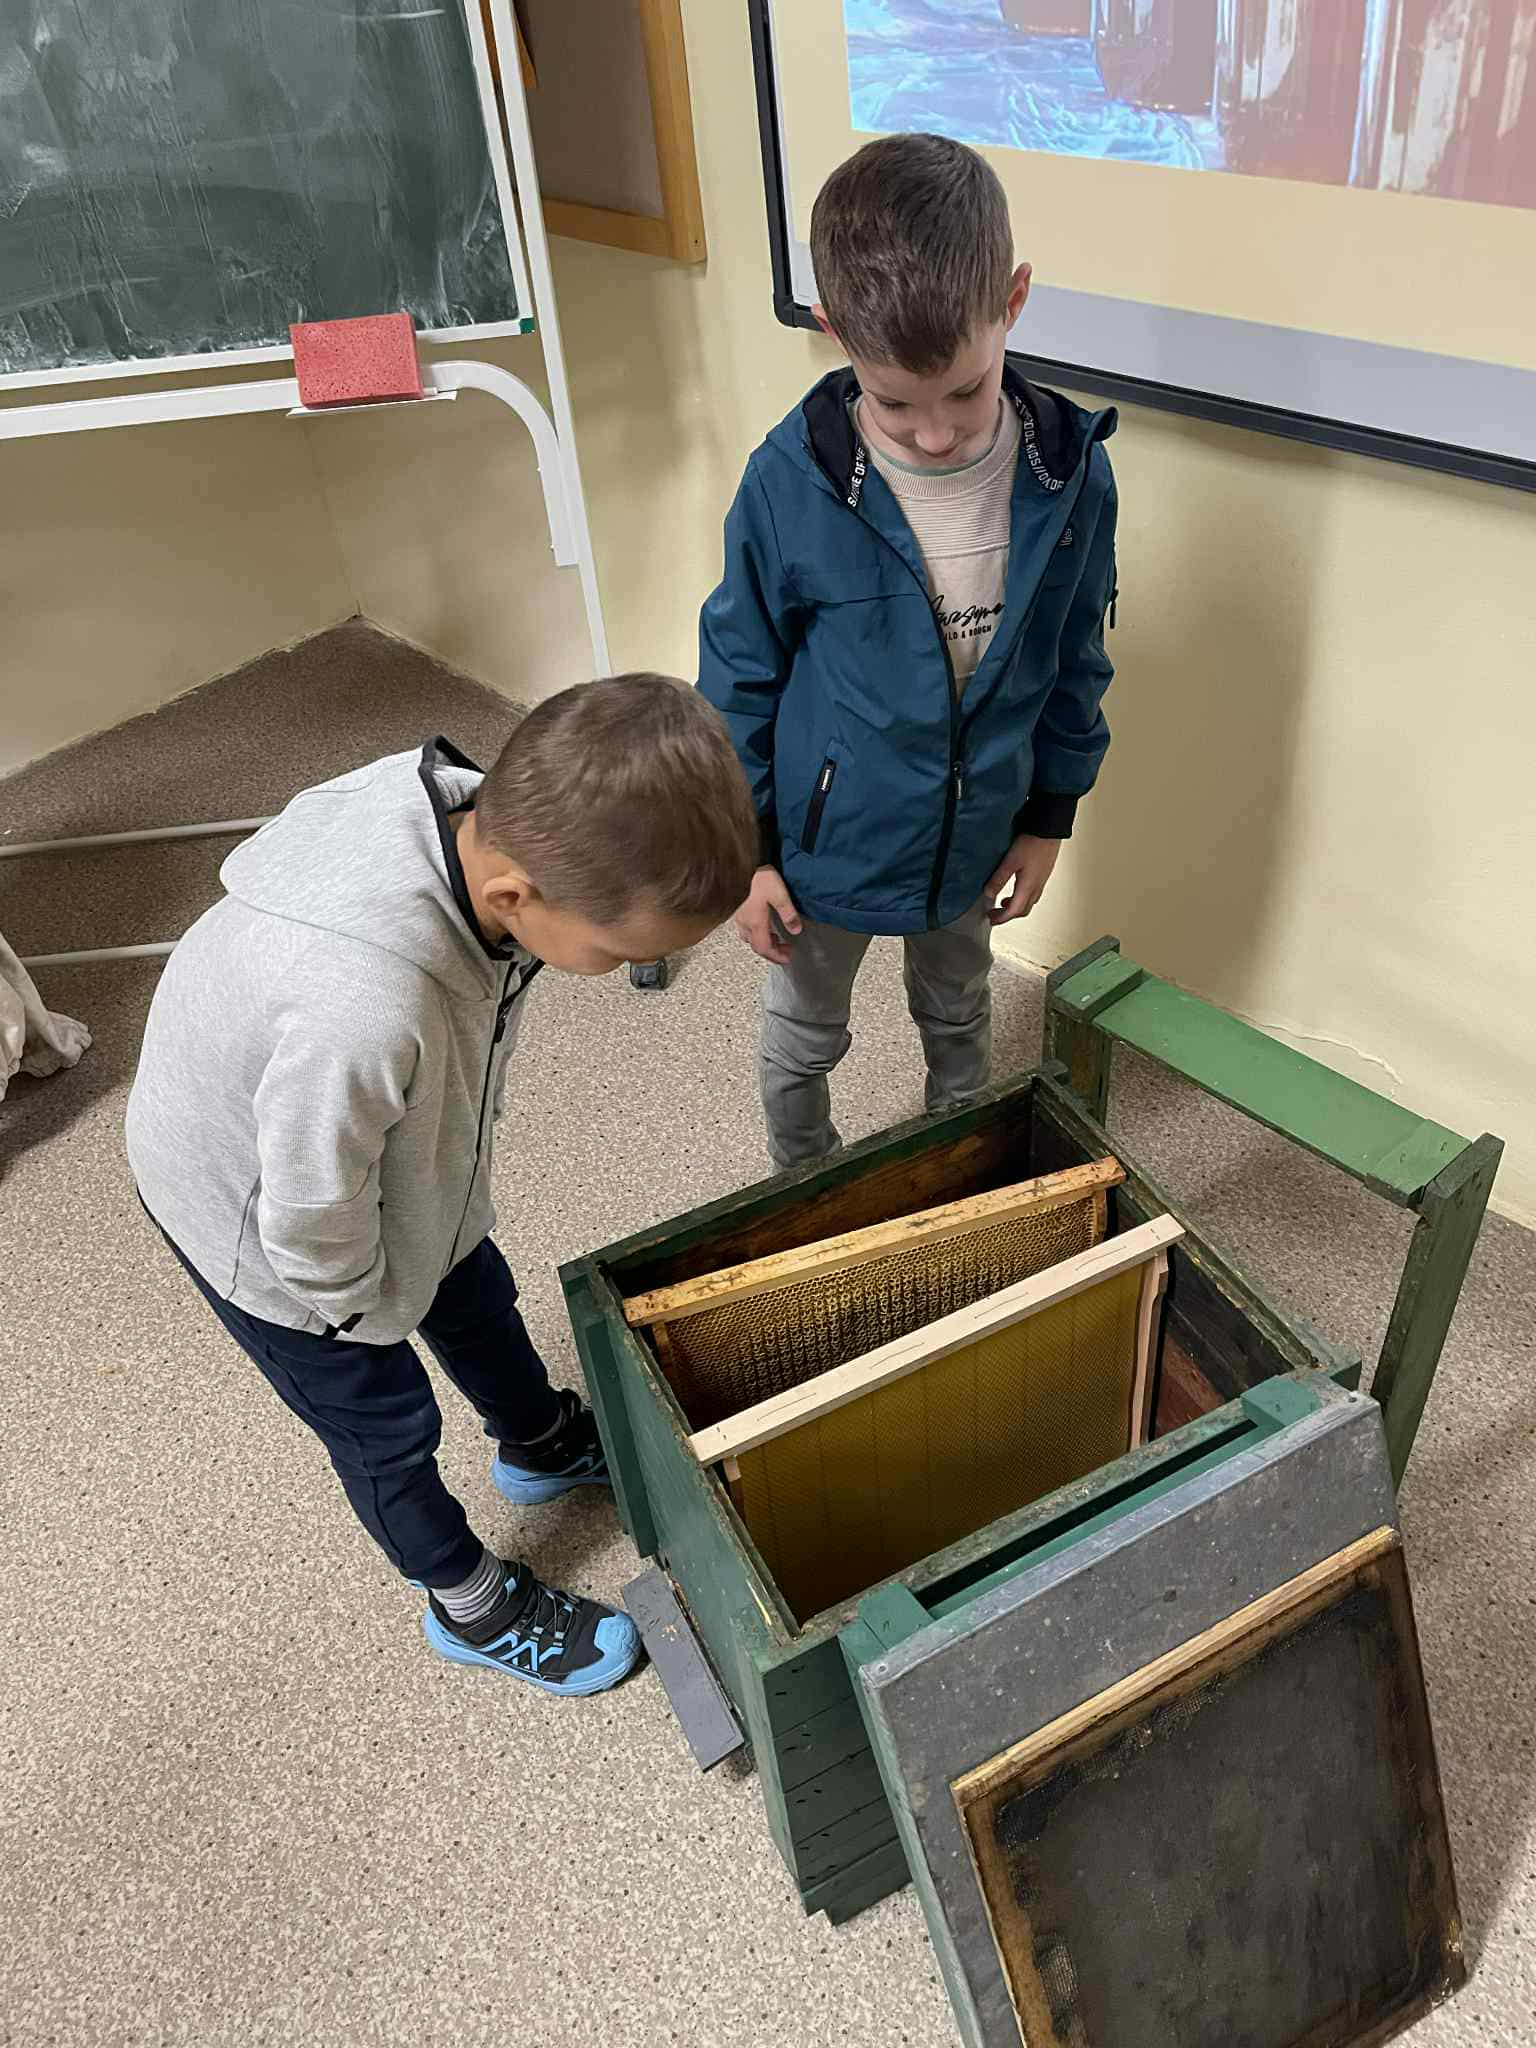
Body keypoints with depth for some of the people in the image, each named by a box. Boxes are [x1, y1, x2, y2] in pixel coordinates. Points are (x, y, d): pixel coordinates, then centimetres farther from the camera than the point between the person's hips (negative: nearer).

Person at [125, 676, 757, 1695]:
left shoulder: (477, 808, -27)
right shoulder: (360, 1017, -51)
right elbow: (311, 1222, -32)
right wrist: (366, 1308, -10)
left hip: (376, 1147, 7)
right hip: (261, 1214, -7)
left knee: (475, 1296, 28)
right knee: (386, 1421, 16)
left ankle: (542, 1441, 59)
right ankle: (475, 1607, 44)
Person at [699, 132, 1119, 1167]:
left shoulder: (1069, 470, -16)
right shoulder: (792, 479, -24)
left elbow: (1075, 663, 0)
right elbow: (740, 673, -10)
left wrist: (1049, 813, 5)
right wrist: (743, 848, -6)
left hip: (976, 839, 3)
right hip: (827, 844, -2)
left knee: (959, 1019, 27)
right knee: (803, 1041, 20)